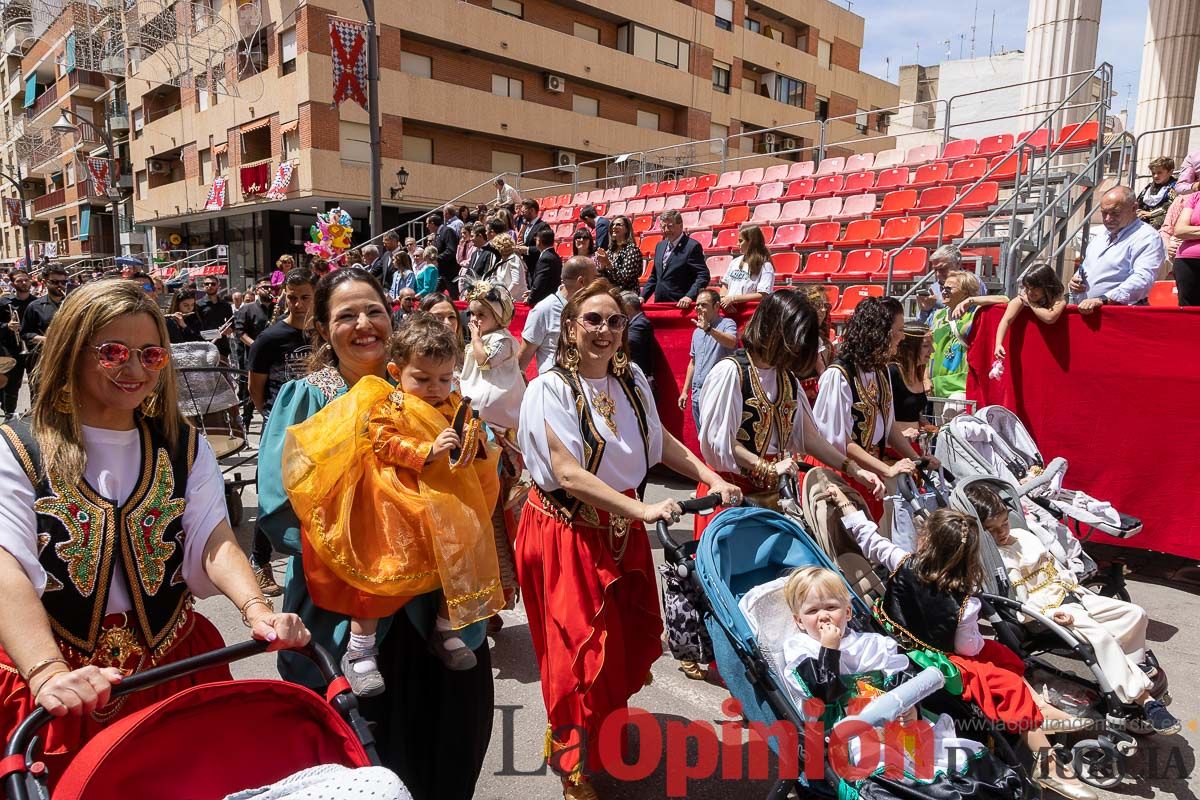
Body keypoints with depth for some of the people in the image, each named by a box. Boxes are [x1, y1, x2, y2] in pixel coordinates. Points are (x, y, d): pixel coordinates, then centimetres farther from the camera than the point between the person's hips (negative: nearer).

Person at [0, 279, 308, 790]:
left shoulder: (184, 446, 3)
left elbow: (213, 540, -10)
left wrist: (255, 609, -30)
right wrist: (48, 672, -36)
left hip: (175, 666, 3)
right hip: (55, 689, -2)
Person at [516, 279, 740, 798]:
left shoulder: (631, 379, 1)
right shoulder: (551, 389, -18)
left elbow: (659, 439, 12)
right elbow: (567, 472, -25)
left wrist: (710, 478, 0)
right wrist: (642, 510, -31)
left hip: (621, 527, 6)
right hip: (567, 533, -6)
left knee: (630, 638, 17)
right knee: (583, 651, 4)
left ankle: (608, 726, 46)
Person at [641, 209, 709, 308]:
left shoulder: (692, 246, -8)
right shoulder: (659, 246, 16)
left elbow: (703, 276, -14)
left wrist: (689, 296, -27)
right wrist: (643, 297, 11)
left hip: (681, 306, -6)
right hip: (659, 304, 7)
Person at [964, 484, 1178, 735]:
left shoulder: (1023, 535, 13)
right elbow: (1015, 606, -17)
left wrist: (1079, 589, 14)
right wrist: (1049, 614, -26)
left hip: (1072, 593, 9)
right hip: (1047, 608, -9)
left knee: (1136, 613, 1)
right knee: (1100, 636, -29)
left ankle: (1133, 664, 7)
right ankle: (1143, 699, -24)